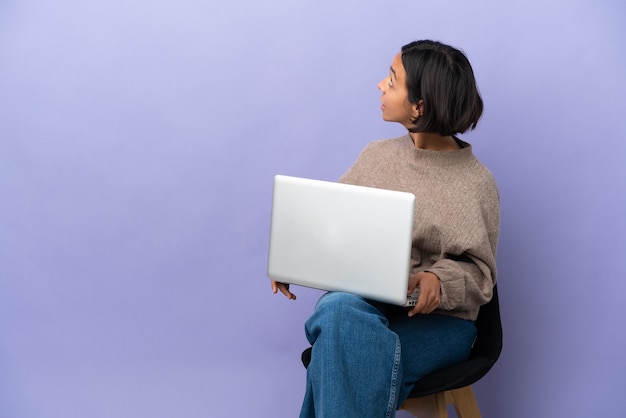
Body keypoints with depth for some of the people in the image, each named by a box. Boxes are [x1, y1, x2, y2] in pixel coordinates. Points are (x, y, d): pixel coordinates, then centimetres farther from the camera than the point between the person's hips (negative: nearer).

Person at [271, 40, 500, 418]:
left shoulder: (476, 183, -4)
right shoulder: (377, 156, 9)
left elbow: (479, 274, -2)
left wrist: (439, 280, -24)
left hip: (438, 320, -3)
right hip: (361, 303, 3)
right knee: (338, 309, -36)